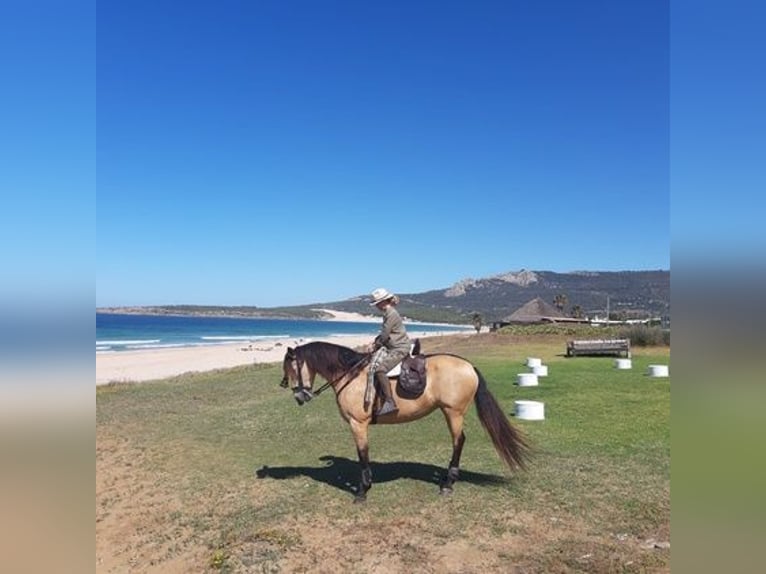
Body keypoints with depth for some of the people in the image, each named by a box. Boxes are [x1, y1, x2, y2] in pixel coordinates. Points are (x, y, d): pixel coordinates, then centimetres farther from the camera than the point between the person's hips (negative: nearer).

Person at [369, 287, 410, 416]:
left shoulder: (391, 314, -17)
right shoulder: (388, 313, 14)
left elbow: (385, 335, -17)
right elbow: (384, 333, 22)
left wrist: (376, 345, -2)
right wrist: (375, 341, 9)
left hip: (399, 349, -11)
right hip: (392, 347, 11)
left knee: (379, 369, -24)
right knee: (374, 363, 17)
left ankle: (390, 403, -26)